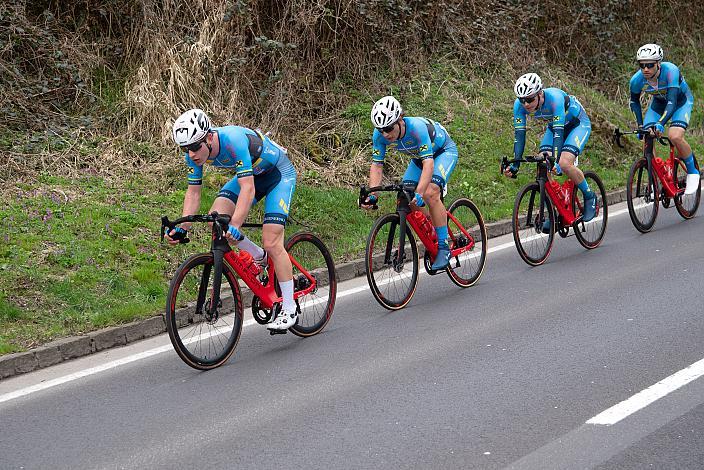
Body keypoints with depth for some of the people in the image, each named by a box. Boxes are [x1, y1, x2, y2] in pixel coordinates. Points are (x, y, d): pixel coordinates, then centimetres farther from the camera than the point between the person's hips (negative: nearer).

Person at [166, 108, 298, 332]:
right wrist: (182, 228, -21)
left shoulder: (233, 140, -38)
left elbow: (248, 189, -43)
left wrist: (234, 226, -52)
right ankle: (259, 258, 9)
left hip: (279, 173, -7)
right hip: (251, 174, 7)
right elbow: (193, 192, -9)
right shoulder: (194, 154, -17)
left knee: (272, 244, -16)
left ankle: (289, 309, -5)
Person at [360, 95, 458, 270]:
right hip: (419, 156, 6)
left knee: (430, 193, -28)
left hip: (444, 151, -6)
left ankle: (444, 247, -19)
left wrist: (419, 194, -57)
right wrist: (372, 195, -32)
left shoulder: (417, 127, -40)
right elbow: (376, 165, -18)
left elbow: (429, 163, -45)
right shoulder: (380, 135, -24)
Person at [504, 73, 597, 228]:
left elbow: (559, 133, -43)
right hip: (554, 126, 6)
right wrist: (515, 164, -32)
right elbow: (519, 135, -22)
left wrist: (556, 161, -53)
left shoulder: (554, 98, -38)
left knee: (564, 164, -26)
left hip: (578, 123, -6)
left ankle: (590, 198, -3)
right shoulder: (519, 105, -23)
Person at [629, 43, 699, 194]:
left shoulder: (670, 71, -38)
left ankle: (692, 172, -4)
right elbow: (634, 101, -3)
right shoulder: (637, 80, -24)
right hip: (659, 102, 4)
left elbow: (672, 102, -44)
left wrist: (661, 123, -58)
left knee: (675, 136, -27)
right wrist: (640, 125, -10)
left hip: (681, 101, -4)